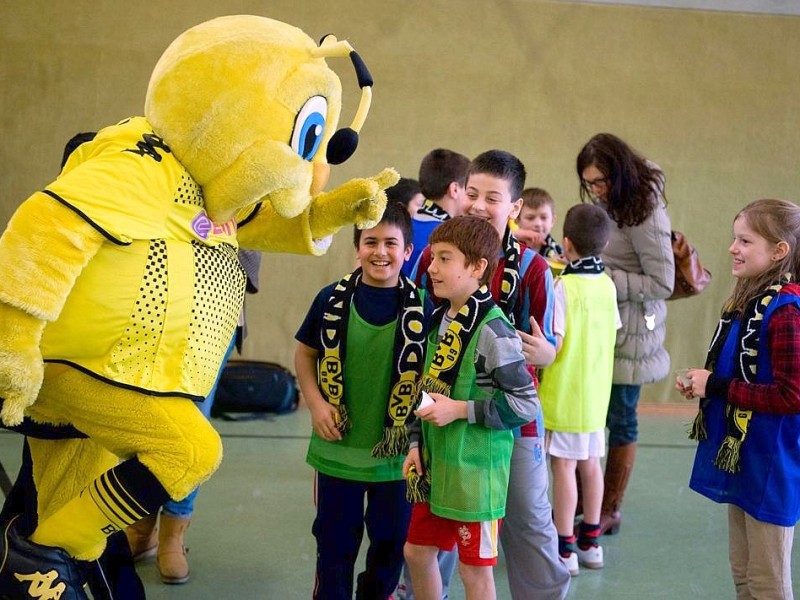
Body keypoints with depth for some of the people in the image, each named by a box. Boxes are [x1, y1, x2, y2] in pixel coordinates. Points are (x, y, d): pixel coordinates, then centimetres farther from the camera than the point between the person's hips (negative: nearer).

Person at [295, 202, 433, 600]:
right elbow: (305, 354, 7)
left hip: (396, 453, 0)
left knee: (391, 541, 17)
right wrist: (316, 404, -6)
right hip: (337, 450, 0)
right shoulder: (333, 299, -5)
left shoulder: (422, 307, -8)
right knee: (335, 542, 15)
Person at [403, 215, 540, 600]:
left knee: (474, 568, 6)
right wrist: (416, 445, 9)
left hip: (474, 471, -8)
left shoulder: (492, 331, -20)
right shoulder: (440, 320, 6)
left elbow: (527, 404, -19)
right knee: (417, 551, 18)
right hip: (434, 465, 8)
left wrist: (461, 409, -21)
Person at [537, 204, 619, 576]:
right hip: (597, 392, 7)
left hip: (564, 392, -7)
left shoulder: (564, 286, -16)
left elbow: (552, 347, -19)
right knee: (590, 463, 15)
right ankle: (590, 543, 26)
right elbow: (611, 335, 11)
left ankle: (565, 549, 6)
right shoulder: (608, 285, 4)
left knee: (564, 466, 0)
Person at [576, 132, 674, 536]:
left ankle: (609, 511, 23)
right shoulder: (605, 204, 6)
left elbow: (662, 285, -19)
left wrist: (603, 277, -21)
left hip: (628, 335, -7)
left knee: (619, 418, 7)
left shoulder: (646, 214, -18)